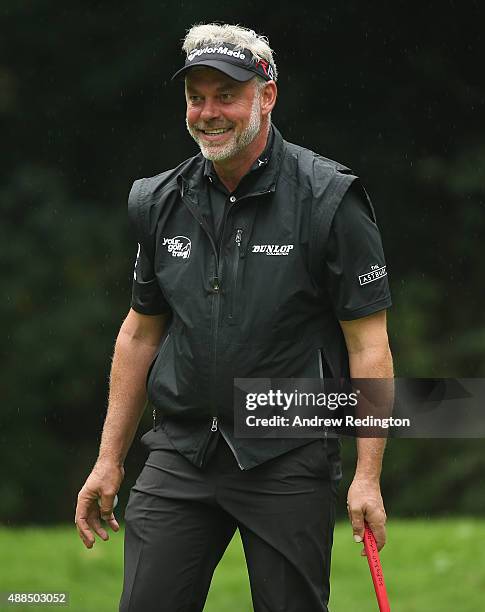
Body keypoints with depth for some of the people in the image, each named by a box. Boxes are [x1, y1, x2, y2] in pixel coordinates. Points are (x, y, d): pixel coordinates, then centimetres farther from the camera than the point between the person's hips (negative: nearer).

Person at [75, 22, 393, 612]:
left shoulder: (329, 200, -7)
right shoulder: (161, 203, 7)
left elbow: (368, 342, -7)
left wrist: (368, 476, -13)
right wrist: (109, 460, 15)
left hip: (287, 460, -4)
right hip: (180, 451, 4)